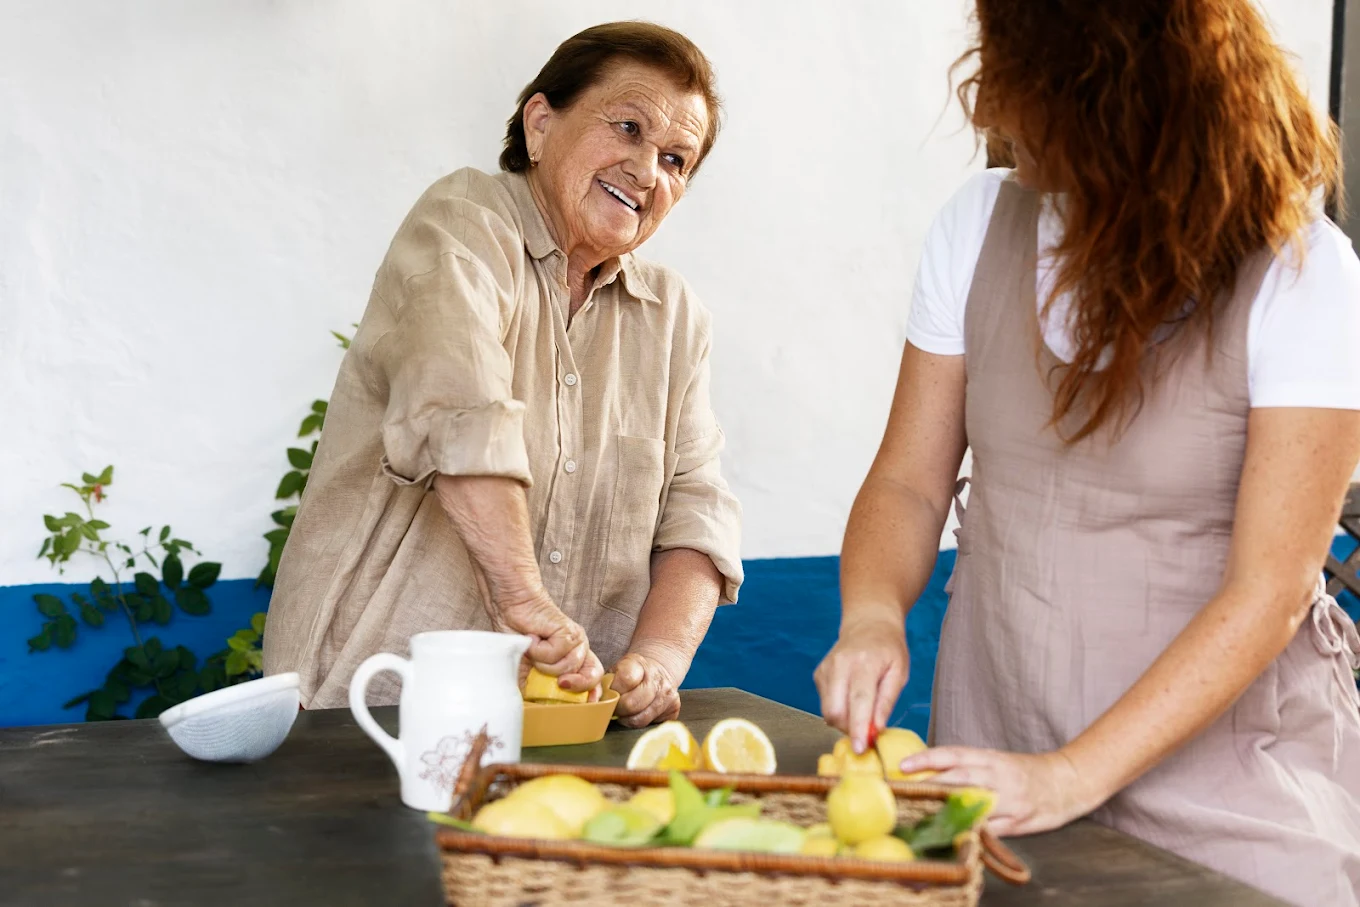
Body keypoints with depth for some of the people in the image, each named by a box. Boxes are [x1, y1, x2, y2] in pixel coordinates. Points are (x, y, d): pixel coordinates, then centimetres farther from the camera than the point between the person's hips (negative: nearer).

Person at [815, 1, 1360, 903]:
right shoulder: (980, 225, -3)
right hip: (998, 753, 4)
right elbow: (910, 483, 2)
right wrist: (872, 617, -18)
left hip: (1223, 773, -3)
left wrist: (1072, 777, -25)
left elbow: (1270, 589, -18)